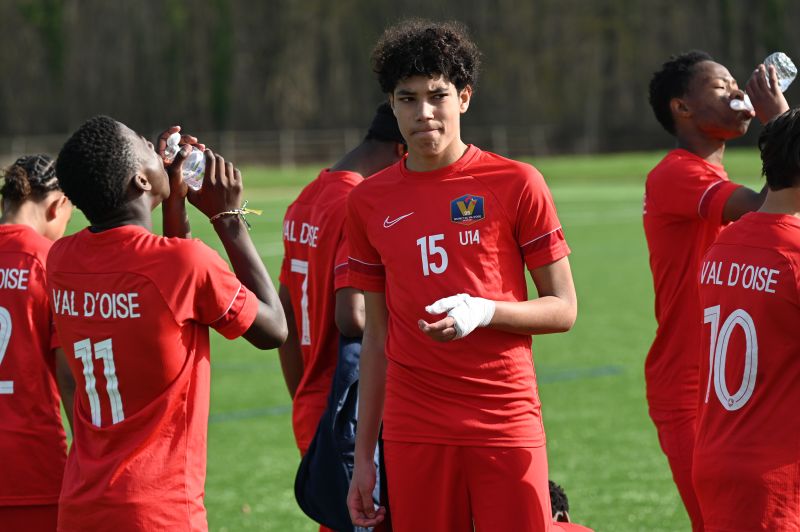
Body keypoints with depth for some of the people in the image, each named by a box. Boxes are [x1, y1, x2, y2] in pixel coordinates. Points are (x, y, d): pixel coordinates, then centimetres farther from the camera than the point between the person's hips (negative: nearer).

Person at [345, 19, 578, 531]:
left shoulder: (516, 184, 0)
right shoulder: (370, 202, 8)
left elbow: (563, 309, 2)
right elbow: (377, 337, 13)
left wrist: (484, 311, -17)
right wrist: (364, 456, 10)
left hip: (507, 425, -2)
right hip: (413, 430, 2)